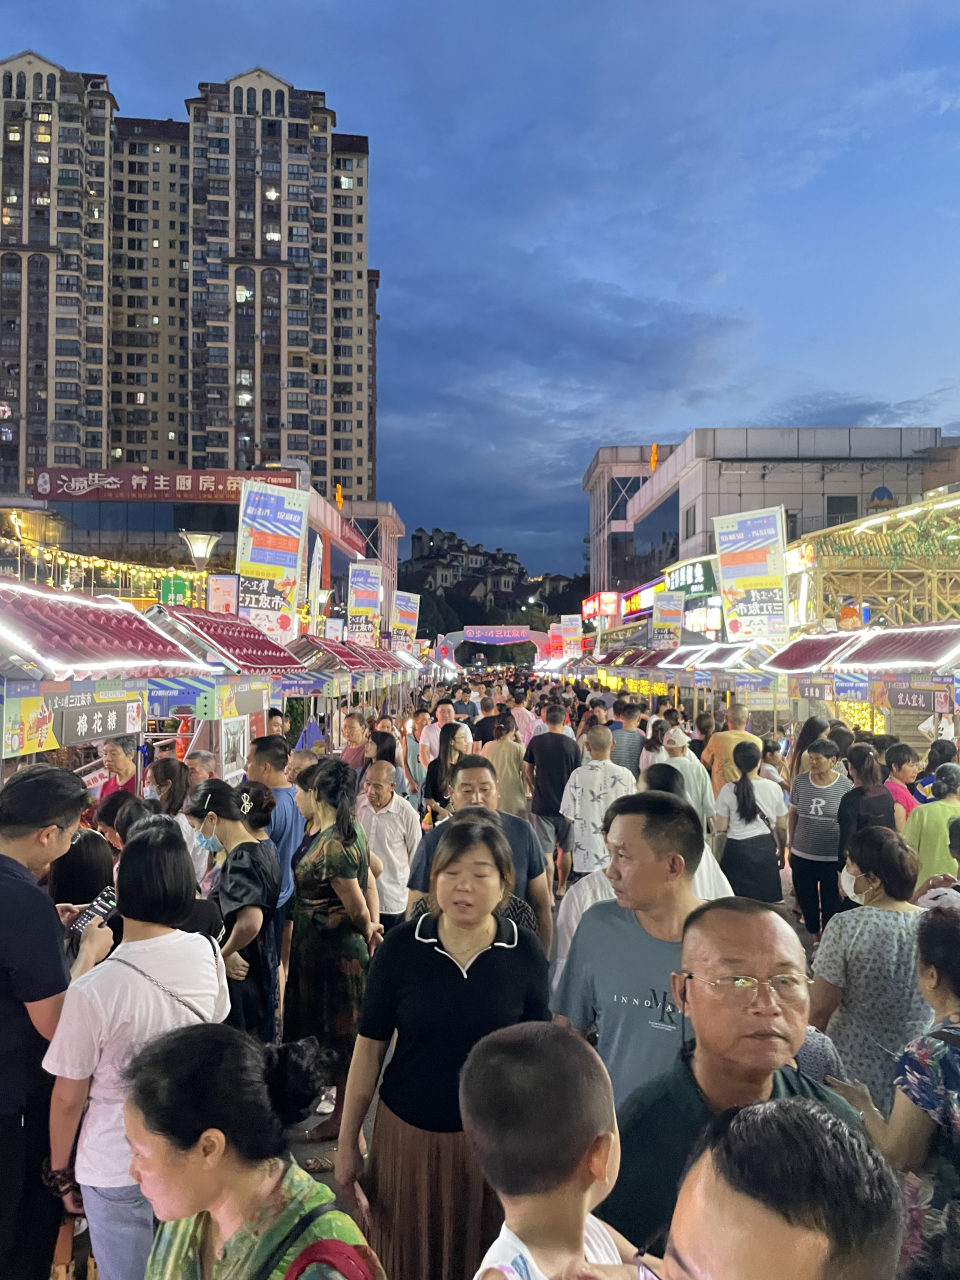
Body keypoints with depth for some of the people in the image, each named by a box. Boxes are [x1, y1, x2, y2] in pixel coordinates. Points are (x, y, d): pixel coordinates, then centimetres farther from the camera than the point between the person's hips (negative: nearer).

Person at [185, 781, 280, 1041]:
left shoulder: (240, 860, -20)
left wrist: (223, 955, -18)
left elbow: (250, 922, -34)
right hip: (262, 978, 9)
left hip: (239, 978, -9)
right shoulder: (262, 853, 8)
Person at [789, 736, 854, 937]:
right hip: (801, 856, 3)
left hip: (834, 858, -3)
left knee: (831, 906, 10)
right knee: (806, 902, 18)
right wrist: (791, 845, 8)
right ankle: (812, 936, 39)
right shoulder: (800, 781, -4)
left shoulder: (846, 785, -11)